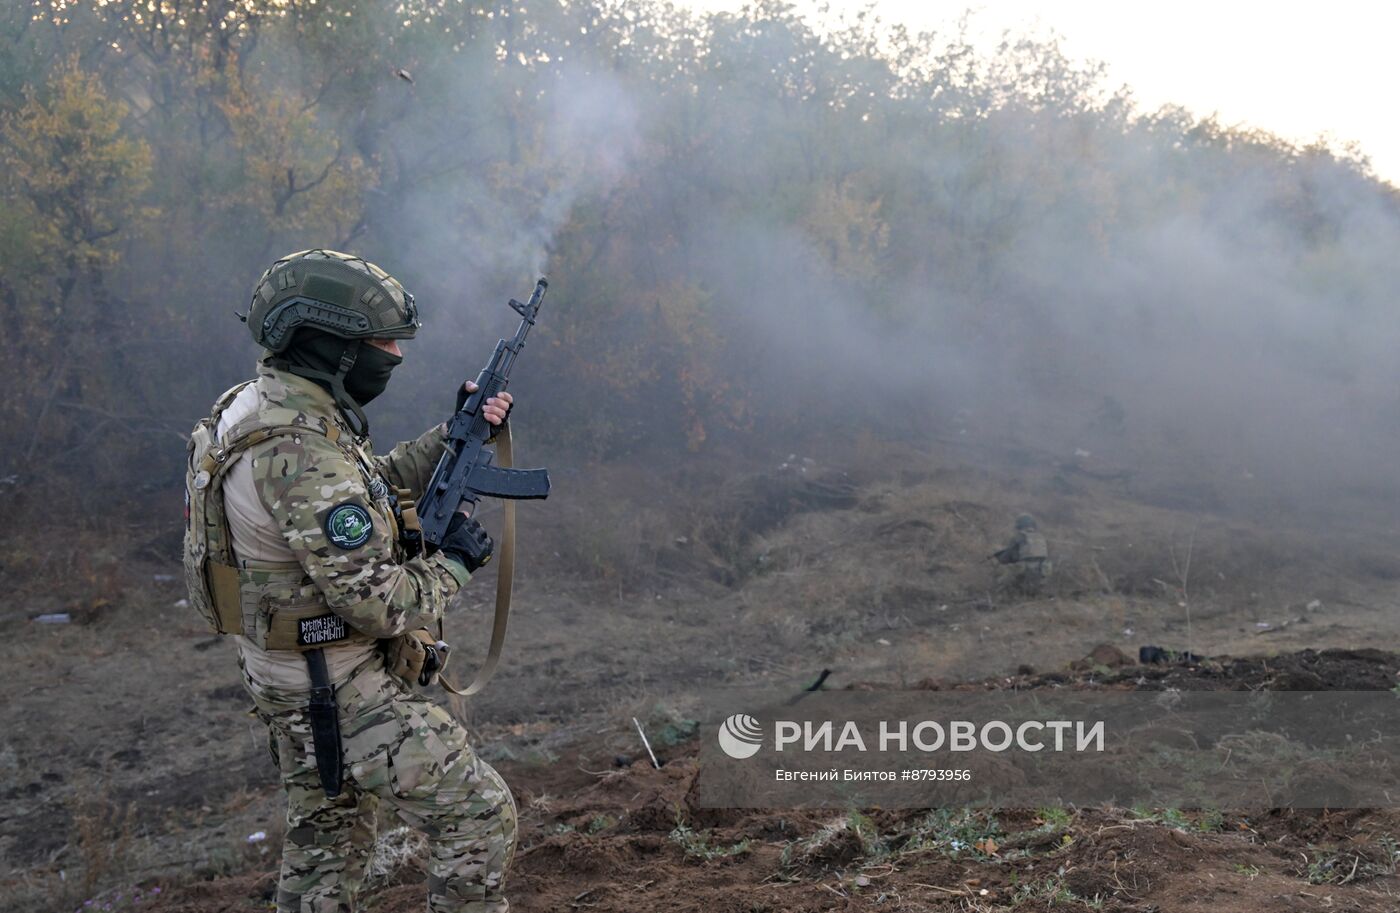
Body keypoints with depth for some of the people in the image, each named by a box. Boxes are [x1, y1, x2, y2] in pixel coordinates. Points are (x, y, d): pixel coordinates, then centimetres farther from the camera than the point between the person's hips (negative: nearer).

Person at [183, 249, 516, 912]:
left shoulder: (257, 405, 3)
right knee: (478, 813, -4)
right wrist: (452, 563, -11)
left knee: (327, 835, 22)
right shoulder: (301, 453, -28)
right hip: (340, 689, -10)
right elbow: (377, 604, -28)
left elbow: (369, 487, 18)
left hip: (286, 680, 10)